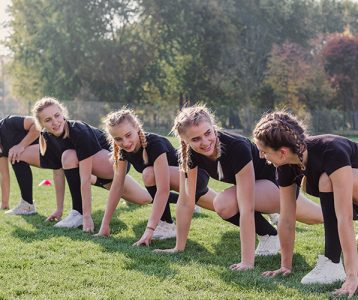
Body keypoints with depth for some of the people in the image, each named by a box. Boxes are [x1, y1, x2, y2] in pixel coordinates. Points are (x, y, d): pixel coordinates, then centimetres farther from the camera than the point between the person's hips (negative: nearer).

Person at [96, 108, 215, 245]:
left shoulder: (155, 144, -33)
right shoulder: (124, 150, -13)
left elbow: (163, 189, -39)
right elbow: (117, 185, -9)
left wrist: (150, 229, -43)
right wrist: (105, 224, -13)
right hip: (177, 175, 8)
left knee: (150, 173, -29)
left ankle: (168, 226, -17)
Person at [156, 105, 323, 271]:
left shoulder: (238, 148, -39)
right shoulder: (190, 154, -22)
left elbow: (246, 208, -42)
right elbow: (185, 202, -16)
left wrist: (247, 262, -44)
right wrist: (179, 248, -14)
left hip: (277, 180, -6)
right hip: (256, 184, 6)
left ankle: (270, 237, -3)